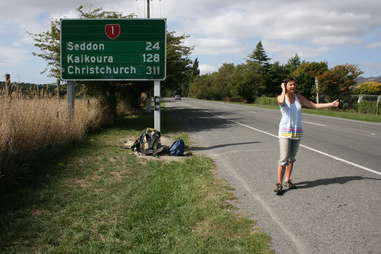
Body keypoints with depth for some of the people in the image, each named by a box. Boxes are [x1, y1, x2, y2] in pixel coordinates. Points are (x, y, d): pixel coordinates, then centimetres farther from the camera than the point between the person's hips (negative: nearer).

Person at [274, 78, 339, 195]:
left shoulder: (299, 97, 5)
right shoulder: (280, 97, -7)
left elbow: (314, 105, 10)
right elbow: (281, 102, -32)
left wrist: (331, 104, 4)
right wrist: (284, 90, -16)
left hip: (297, 131, 5)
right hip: (285, 131, -5)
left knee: (291, 158, 12)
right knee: (284, 159, -10)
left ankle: (287, 180, 24)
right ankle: (279, 184, -4)